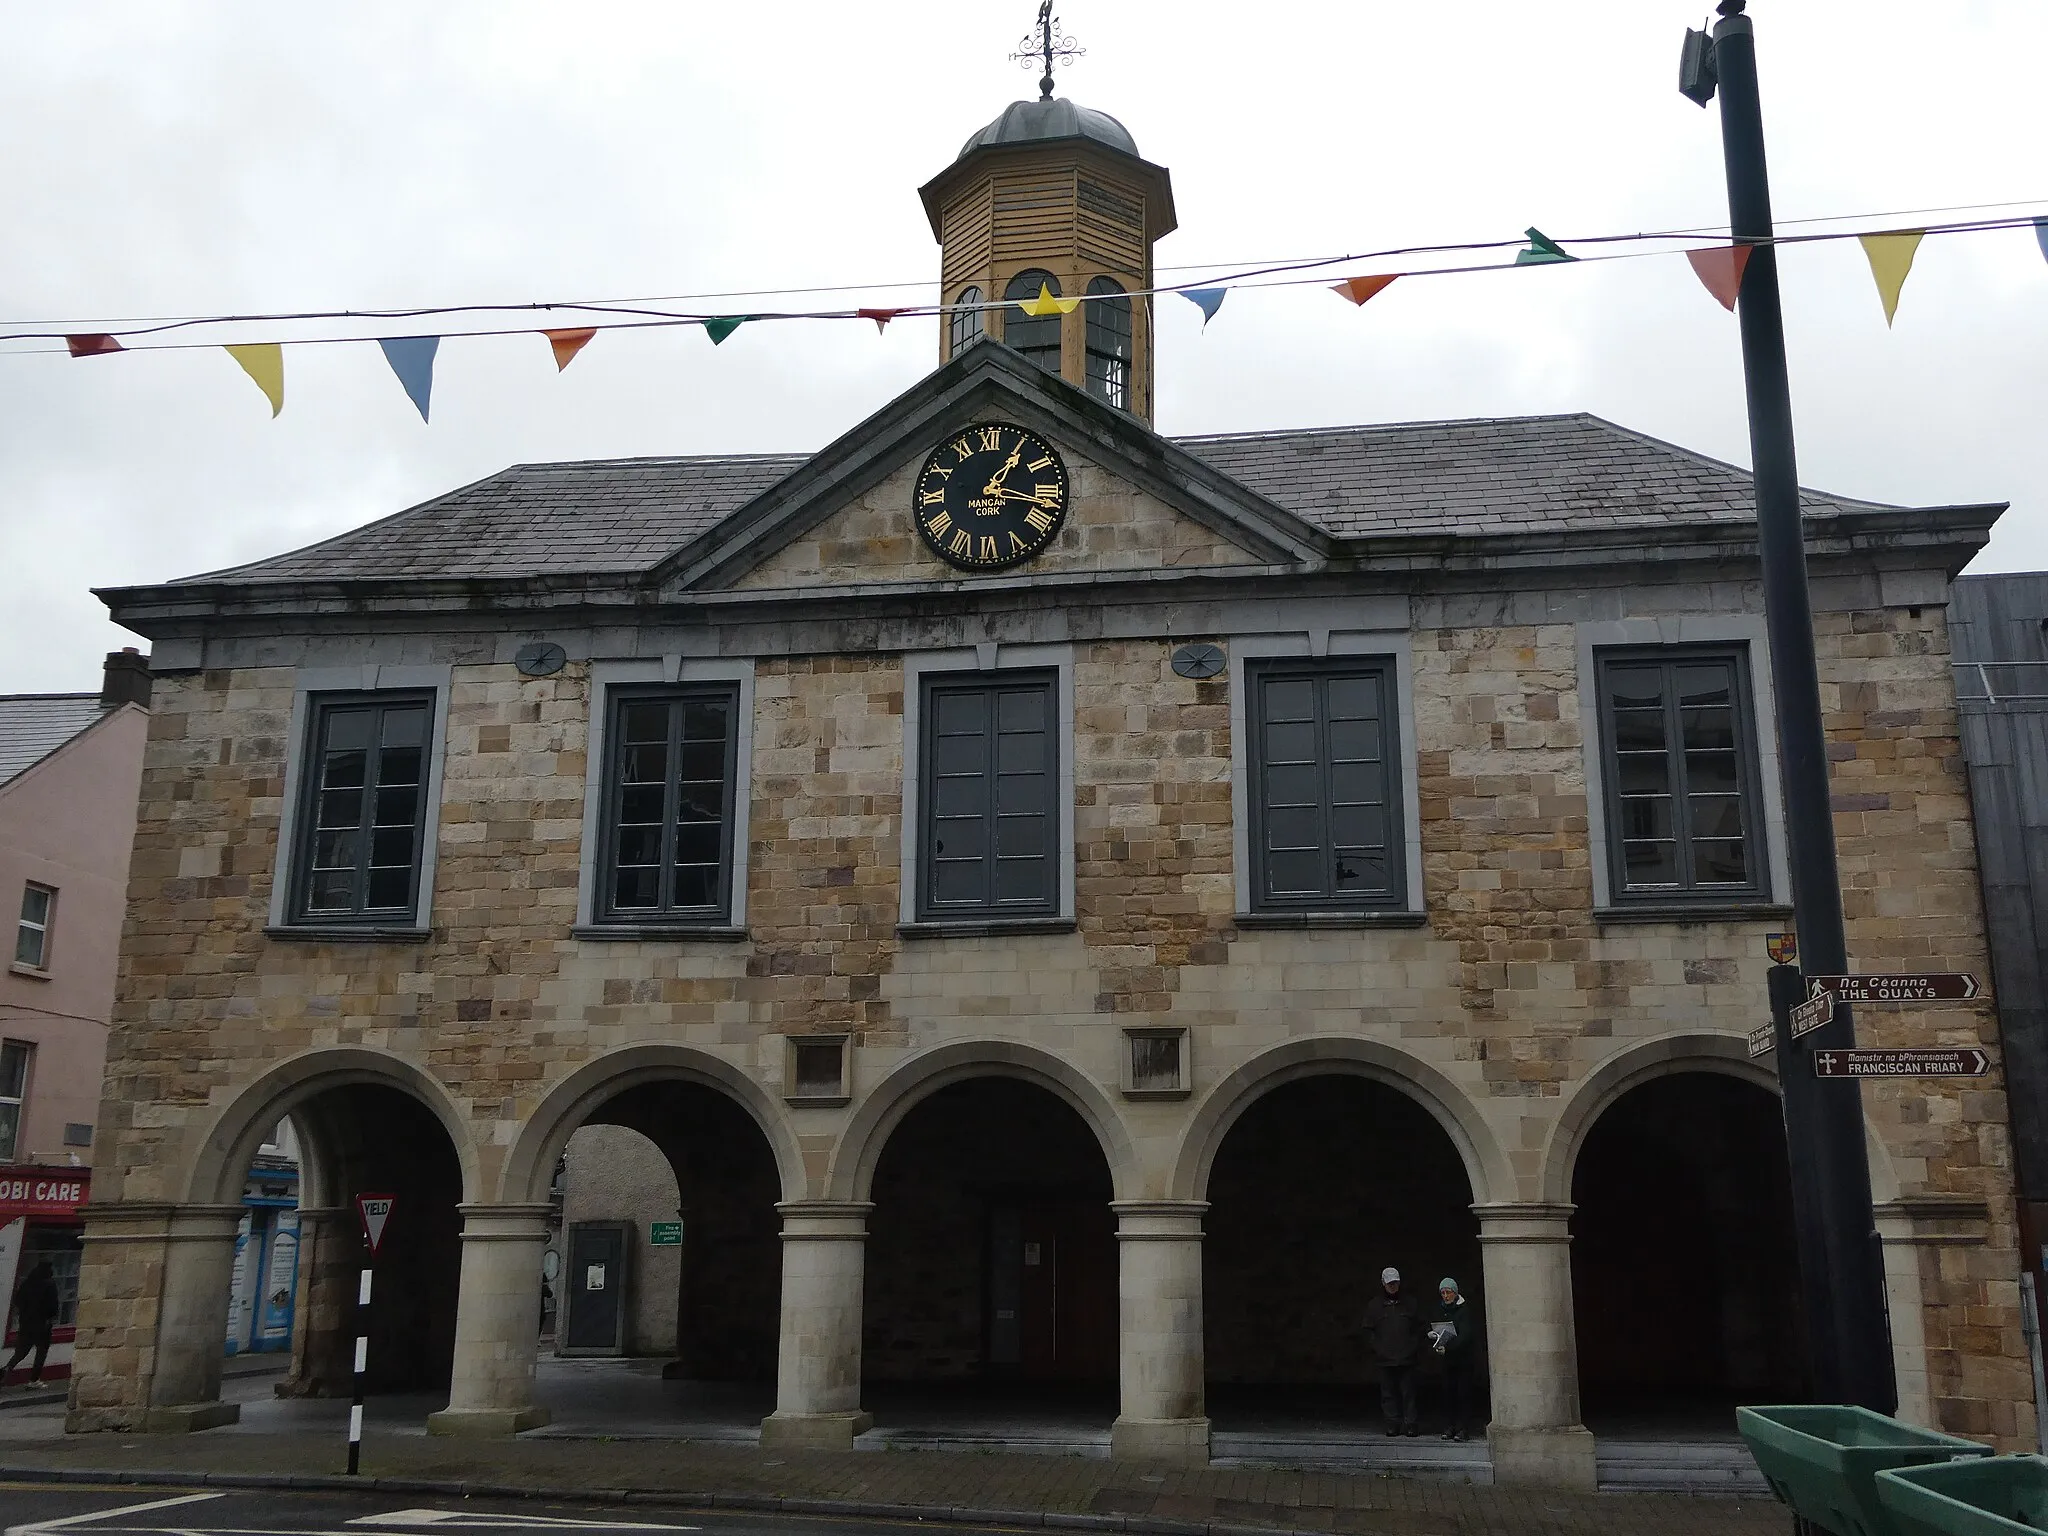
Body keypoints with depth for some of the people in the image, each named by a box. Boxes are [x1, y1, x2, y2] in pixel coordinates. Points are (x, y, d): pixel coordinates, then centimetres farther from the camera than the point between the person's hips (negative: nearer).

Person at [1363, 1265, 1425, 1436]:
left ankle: (1410, 1424, 3)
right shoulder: (1374, 1305, 7)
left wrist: (1415, 1347, 0)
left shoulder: (1410, 1303, 10)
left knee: (1408, 1392, -1)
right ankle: (1393, 1424, 8)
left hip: (1407, 1358, 0)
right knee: (1389, 1393, 2)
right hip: (1385, 1358, 0)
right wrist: (1377, 1349, -3)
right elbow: (1368, 1330, 8)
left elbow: (1419, 1327, 12)